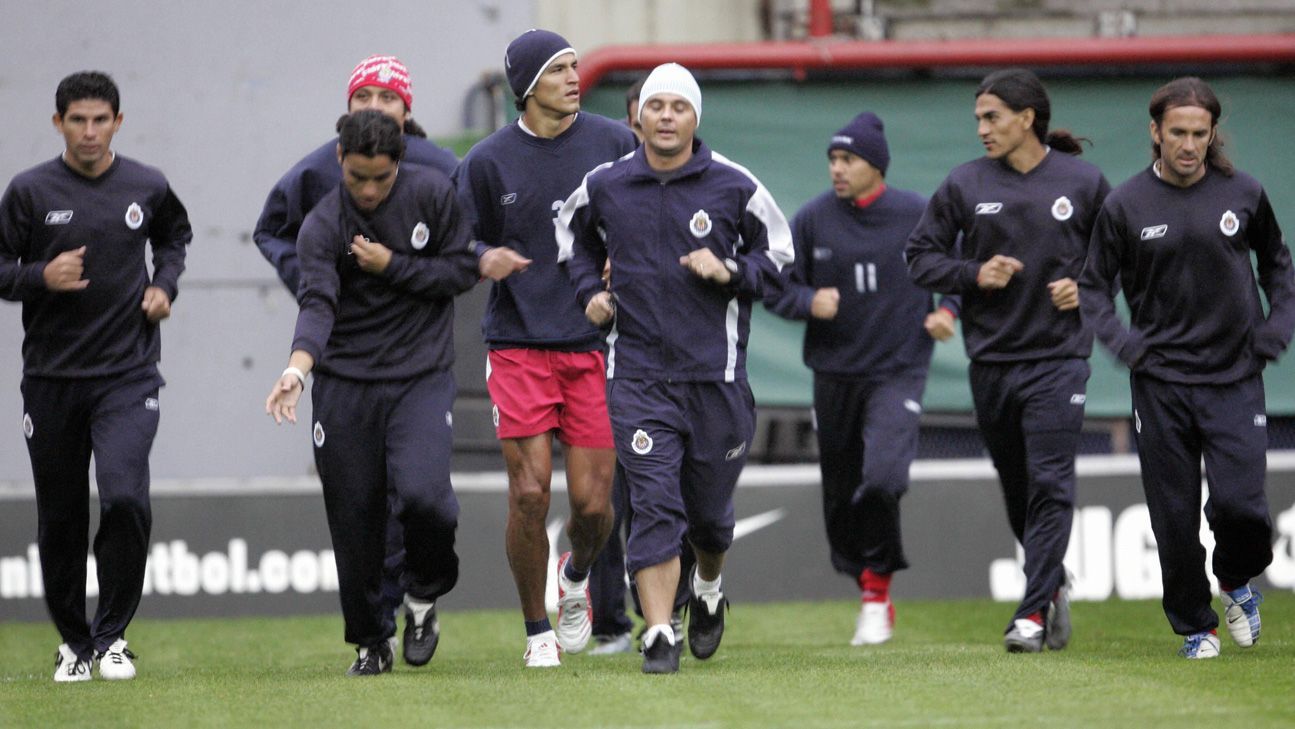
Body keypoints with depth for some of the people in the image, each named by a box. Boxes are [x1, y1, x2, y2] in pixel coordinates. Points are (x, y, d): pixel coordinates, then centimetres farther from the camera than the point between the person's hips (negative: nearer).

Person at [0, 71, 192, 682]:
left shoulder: (146, 188, 3)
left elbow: (175, 236, 23)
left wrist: (165, 284, 5)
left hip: (128, 373, 0)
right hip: (51, 375, 1)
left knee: (125, 498, -19)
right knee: (59, 518, 7)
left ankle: (112, 636, -2)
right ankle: (73, 642, 25)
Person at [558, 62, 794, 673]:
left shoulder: (732, 187, -1)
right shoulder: (605, 187, 3)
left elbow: (779, 251, 10)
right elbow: (575, 233, 24)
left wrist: (730, 272, -8)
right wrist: (589, 289, 8)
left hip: (715, 374, 0)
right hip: (637, 376, 0)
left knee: (709, 509, 13)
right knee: (654, 506, -12)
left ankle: (708, 589, 44)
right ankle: (658, 635, -12)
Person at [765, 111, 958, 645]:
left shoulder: (918, 216, -2)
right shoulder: (813, 220, 1)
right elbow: (776, 287, 5)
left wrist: (947, 312, -8)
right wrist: (809, 301, -15)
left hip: (899, 371, -3)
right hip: (835, 374, 3)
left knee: (882, 477, -24)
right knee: (840, 496, 10)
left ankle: (878, 590, -8)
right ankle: (870, 595, 29)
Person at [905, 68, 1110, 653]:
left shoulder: (1083, 182, 0)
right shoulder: (965, 184, 2)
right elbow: (921, 257, 7)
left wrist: (1087, 288, -5)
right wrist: (974, 274, -10)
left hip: (1058, 357, -3)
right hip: (991, 360, 3)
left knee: (1049, 485, -12)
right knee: (1016, 489, 11)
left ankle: (1034, 613, -12)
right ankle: (1054, 586, 33)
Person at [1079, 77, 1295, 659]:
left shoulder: (1244, 195, 1)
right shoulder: (1126, 206, -2)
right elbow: (1093, 286, 8)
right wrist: (1123, 343, -6)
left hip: (1235, 376, 0)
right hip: (1159, 383, 0)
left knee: (1240, 504, -11)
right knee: (1175, 517, 0)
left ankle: (1238, 580, 20)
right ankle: (1195, 627, 17)